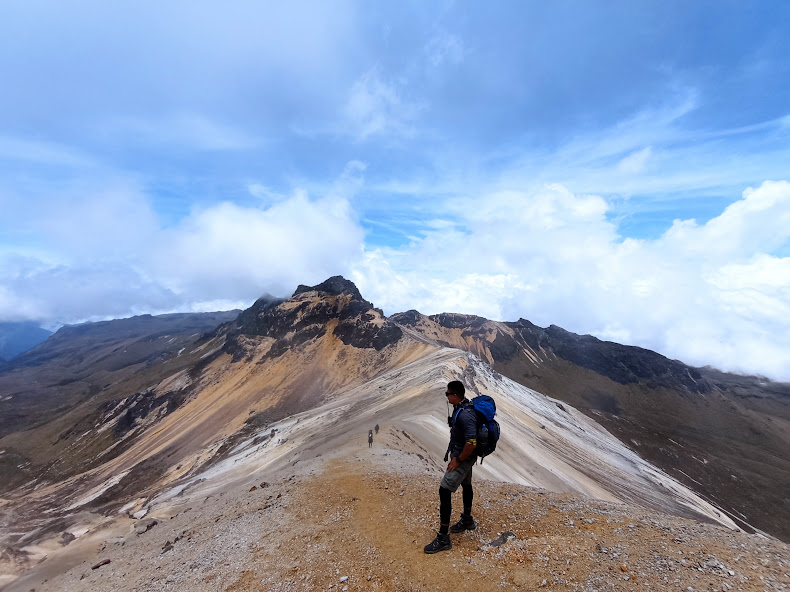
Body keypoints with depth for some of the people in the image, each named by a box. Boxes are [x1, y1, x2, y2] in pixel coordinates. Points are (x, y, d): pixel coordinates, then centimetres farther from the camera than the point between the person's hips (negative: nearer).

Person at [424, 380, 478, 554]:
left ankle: (443, 538, 2)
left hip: (463, 458, -11)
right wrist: (455, 454, 16)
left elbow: (472, 442, -35)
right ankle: (467, 520, 50)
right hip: (460, 455, 11)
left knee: (444, 490, -9)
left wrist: (458, 460, -22)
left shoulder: (465, 414, -32)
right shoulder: (460, 408, 0)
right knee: (466, 485, 27)